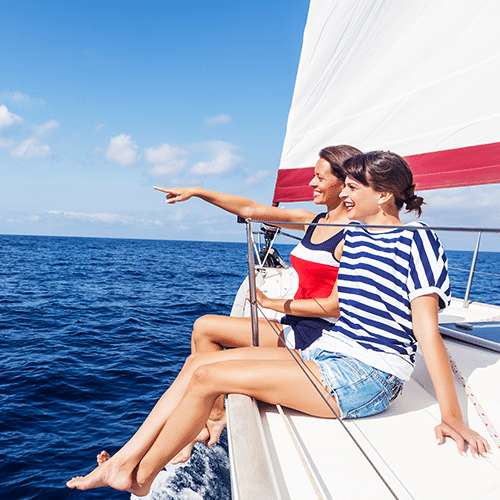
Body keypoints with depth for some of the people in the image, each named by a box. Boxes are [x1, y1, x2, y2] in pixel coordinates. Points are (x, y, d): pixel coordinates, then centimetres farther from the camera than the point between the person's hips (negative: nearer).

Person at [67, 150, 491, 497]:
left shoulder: (415, 240, -10)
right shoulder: (355, 233, 12)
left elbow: (426, 326, -14)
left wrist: (452, 416, -14)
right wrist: (281, 303, 30)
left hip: (365, 377, -8)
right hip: (326, 354, 8)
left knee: (207, 376, -13)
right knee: (198, 361, 0)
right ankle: (121, 462, 7)